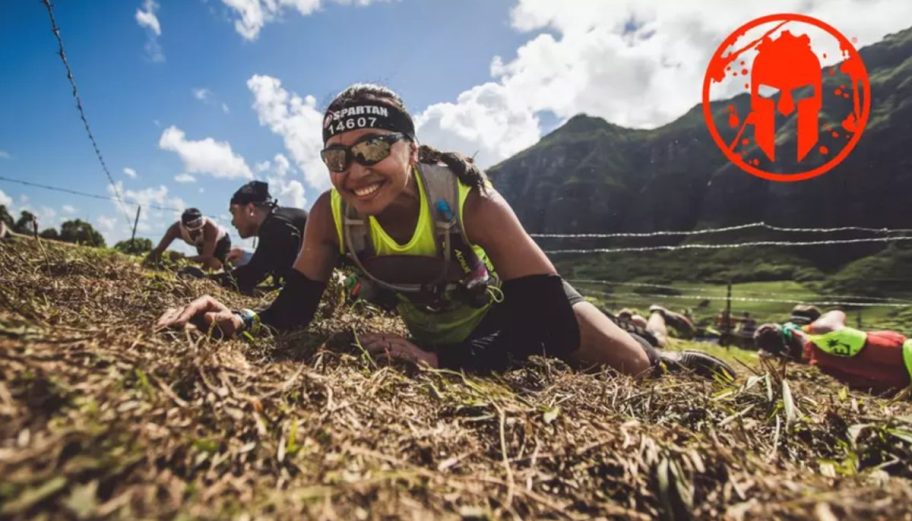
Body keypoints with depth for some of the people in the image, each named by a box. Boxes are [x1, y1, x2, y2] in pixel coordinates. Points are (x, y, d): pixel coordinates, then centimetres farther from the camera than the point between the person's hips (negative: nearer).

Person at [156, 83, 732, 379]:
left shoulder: (469, 198, -37)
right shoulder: (330, 215, -25)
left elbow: (548, 320, -39)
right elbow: (295, 308, -16)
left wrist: (441, 360, -50)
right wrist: (242, 319, -38)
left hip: (508, 305, -3)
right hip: (434, 326, 4)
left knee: (633, 368, 2)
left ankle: (662, 354, 39)